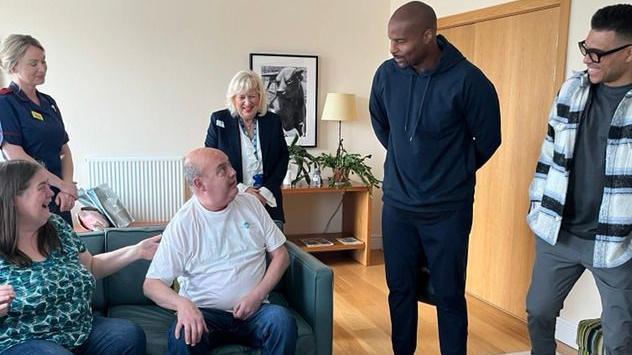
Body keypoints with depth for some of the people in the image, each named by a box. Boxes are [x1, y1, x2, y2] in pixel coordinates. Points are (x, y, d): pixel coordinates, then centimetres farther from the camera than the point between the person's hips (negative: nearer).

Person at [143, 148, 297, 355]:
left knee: (283, 320, -28)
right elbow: (151, 284, -6)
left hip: (251, 309, 3)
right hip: (203, 312, -2)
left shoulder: (251, 204, 5)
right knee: (184, 337, -34)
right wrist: (182, 304, -27)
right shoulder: (181, 224, -5)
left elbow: (280, 255, 7)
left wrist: (257, 295, -8)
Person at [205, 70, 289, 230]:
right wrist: (241, 189, -10)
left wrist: (266, 190, -6)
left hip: (268, 201, 2)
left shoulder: (273, 121, 6)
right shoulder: (218, 120, 2)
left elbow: (283, 158, 8)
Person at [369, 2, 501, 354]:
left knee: (449, 295, 8)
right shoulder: (387, 74, -5)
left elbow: (488, 139, -2)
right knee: (400, 289, 13)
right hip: (397, 204, 3)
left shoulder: (467, 80, -17)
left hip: (448, 210, -3)